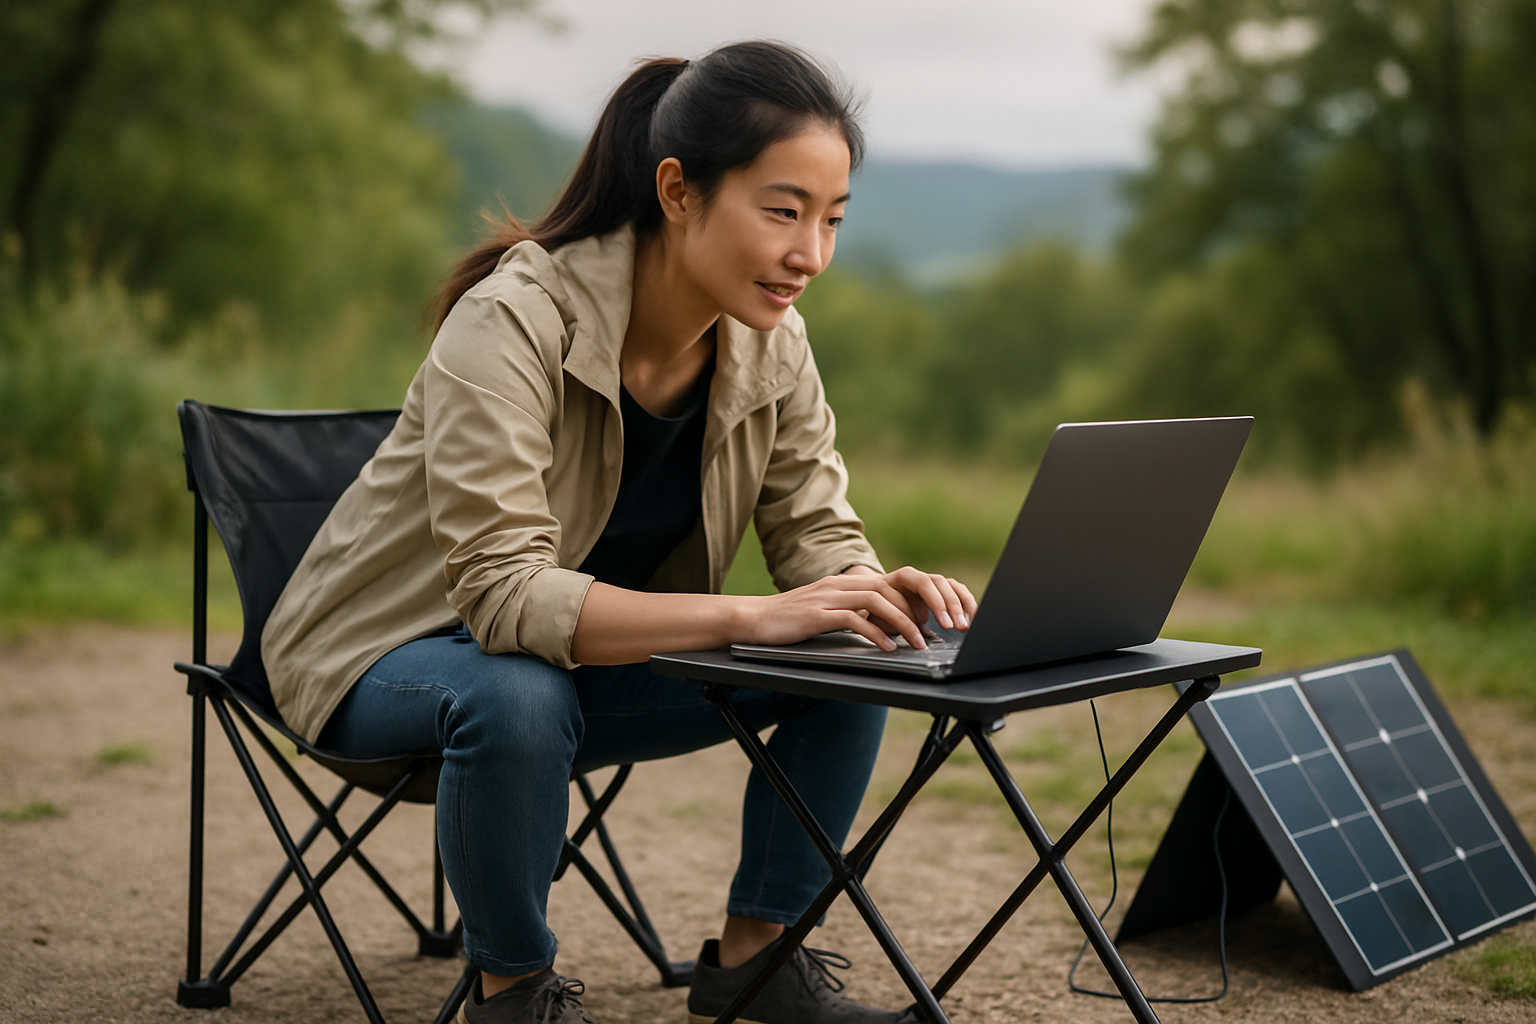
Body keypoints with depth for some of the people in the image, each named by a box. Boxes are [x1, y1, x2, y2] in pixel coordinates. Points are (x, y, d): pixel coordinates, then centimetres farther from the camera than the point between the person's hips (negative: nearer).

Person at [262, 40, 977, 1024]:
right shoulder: (513, 322, -30)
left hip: (597, 646, 6)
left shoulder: (771, 344, -10)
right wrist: (746, 616, -47)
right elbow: (504, 592, -37)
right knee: (521, 699, -39)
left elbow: (815, 531, -4)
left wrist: (882, 591, -29)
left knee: (853, 666, -13)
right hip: (394, 650, -5)